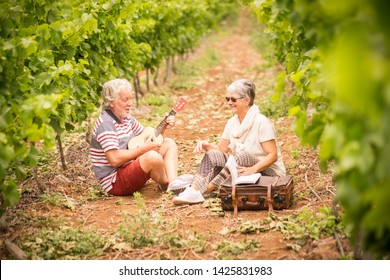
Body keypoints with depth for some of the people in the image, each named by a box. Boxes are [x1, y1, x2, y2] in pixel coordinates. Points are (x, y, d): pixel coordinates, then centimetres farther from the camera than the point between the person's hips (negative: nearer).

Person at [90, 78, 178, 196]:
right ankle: (166, 185, -3)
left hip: (131, 167, 10)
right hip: (115, 182, -10)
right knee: (152, 156, -33)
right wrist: (143, 148, -19)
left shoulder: (127, 118, 10)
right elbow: (114, 159, -28)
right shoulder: (106, 124, -19)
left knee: (169, 144, 9)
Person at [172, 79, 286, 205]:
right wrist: (207, 145, -13)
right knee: (213, 155, -14)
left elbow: (273, 155, -20)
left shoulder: (261, 122, -16)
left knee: (241, 156, -34)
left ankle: (202, 191, -36)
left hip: (268, 172, -6)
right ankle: (193, 190, -35)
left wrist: (252, 169, -34)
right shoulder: (232, 122, 6)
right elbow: (221, 149, 8)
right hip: (241, 168, 7)